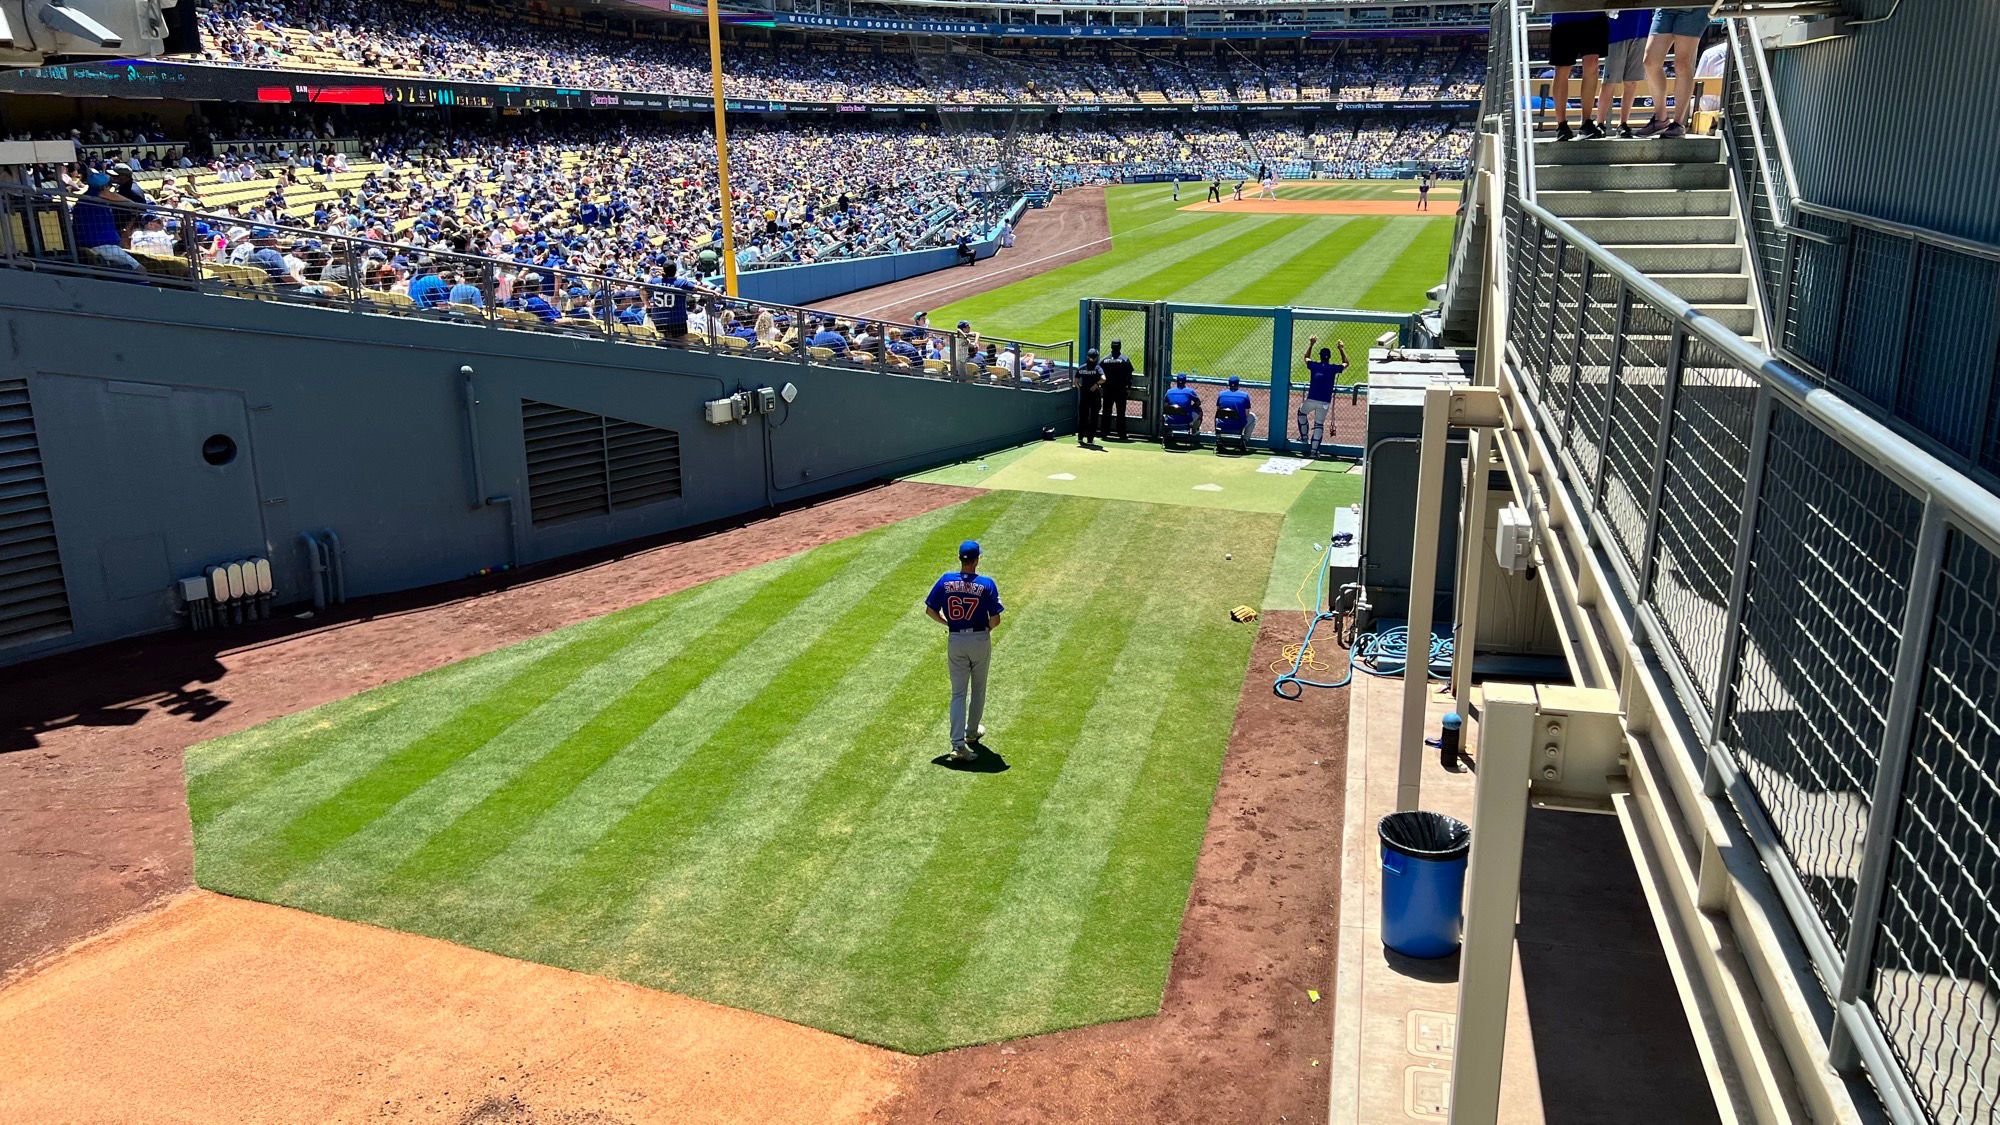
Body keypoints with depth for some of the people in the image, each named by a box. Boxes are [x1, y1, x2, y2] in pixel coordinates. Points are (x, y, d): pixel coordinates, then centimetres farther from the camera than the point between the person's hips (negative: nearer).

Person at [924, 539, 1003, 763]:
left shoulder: (946, 580, -6)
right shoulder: (987, 584, -13)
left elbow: (930, 610, -2)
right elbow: (995, 619, -14)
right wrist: (987, 629, 7)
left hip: (955, 641, 2)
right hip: (980, 640, -2)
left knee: (958, 693, 4)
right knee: (978, 689, 20)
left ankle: (958, 744, -9)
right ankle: (972, 733, 35)